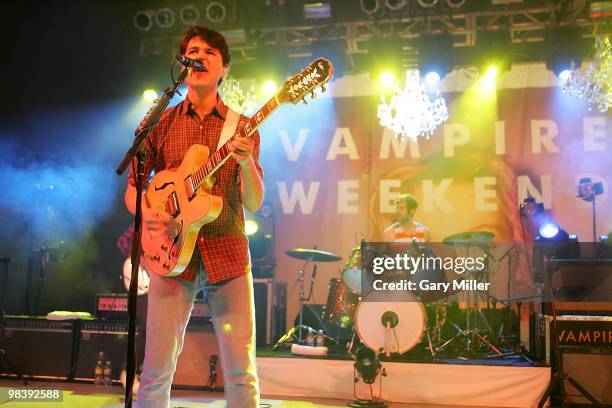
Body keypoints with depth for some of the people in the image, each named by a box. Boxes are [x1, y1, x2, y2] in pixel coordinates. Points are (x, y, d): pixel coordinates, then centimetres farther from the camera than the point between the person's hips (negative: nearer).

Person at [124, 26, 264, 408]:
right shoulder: (161, 123, 9)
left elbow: (253, 204, 1)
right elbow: (132, 187, 11)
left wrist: (246, 164, -18)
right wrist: (144, 211, -11)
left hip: (228, 253, 0)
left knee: (242, 373, -1)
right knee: (157, 370, -2)